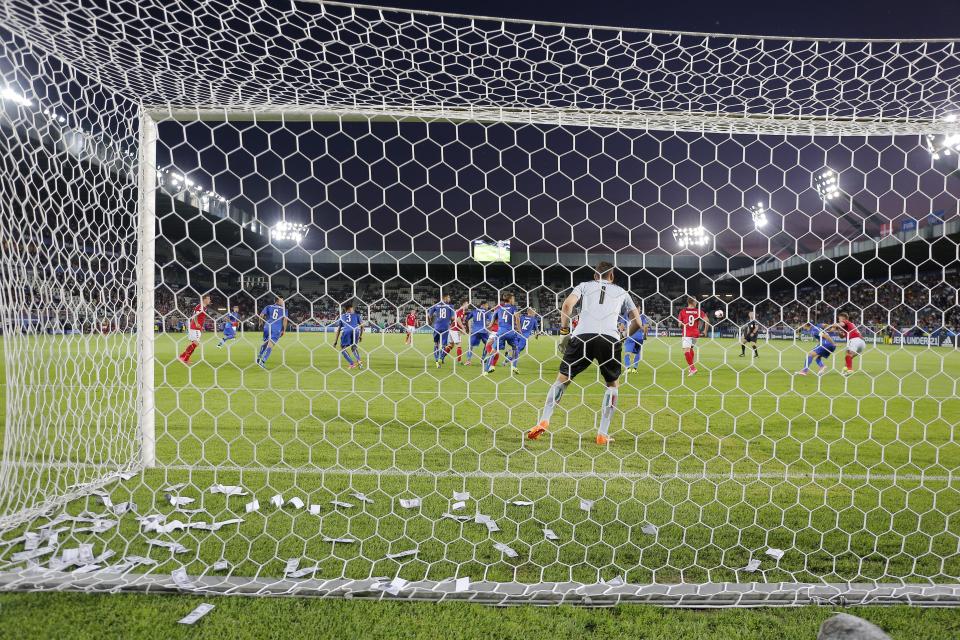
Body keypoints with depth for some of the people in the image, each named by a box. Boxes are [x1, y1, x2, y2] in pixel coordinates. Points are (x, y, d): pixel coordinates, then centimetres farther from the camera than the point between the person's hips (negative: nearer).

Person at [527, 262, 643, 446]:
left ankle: (544, 421, -1)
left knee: (562, 378, 13)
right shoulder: (621, 292, 26)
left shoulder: (584, 285, 22)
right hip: (611, 338, 1)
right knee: (613, 384, 19)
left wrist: (564, 331, 14)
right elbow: (637, 322, 21)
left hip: (582, 336, 0)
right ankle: (603, 434, 11)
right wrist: (623, 337, 36)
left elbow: (567, 305, 3)